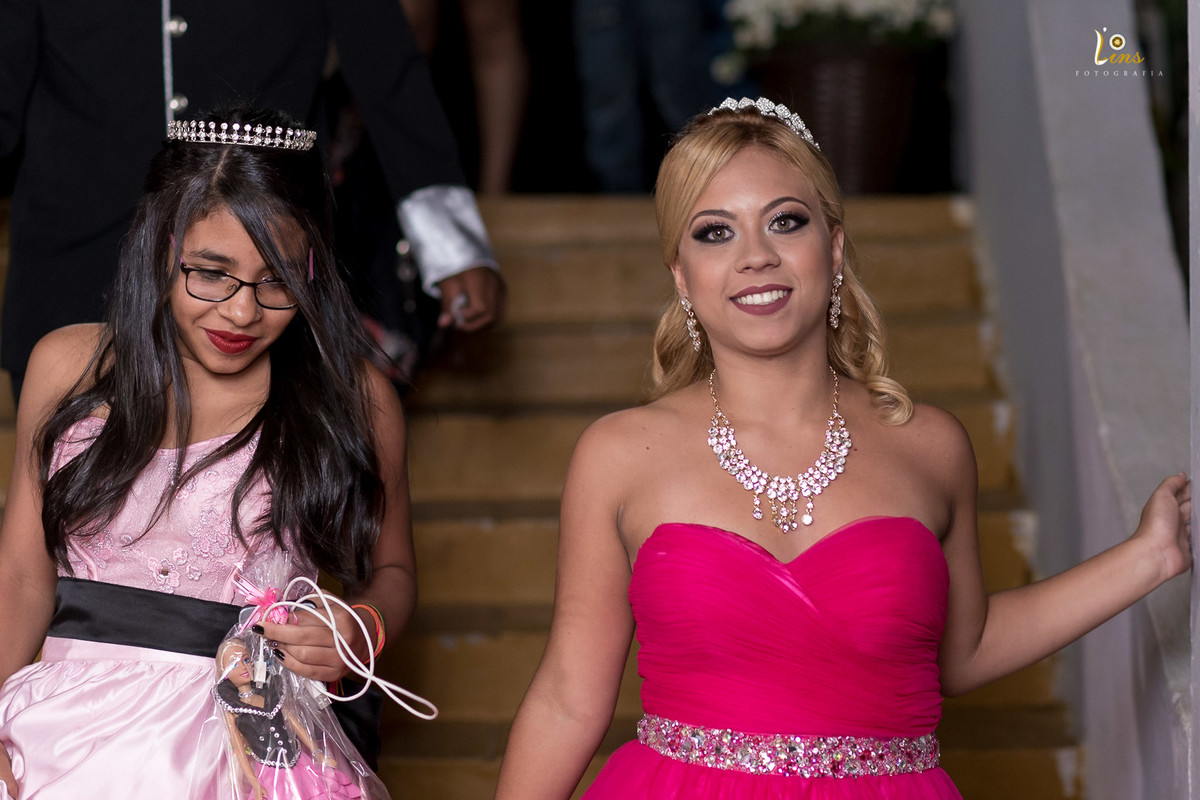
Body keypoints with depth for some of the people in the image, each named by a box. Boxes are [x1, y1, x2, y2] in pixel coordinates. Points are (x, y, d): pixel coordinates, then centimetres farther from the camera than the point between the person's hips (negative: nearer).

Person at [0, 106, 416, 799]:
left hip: (250, 739, -2)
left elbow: (390, 568, 16)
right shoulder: (69, 366, 7)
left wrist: (363, 630, -6)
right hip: (69, 720, 2)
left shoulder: (353, 394, 3)